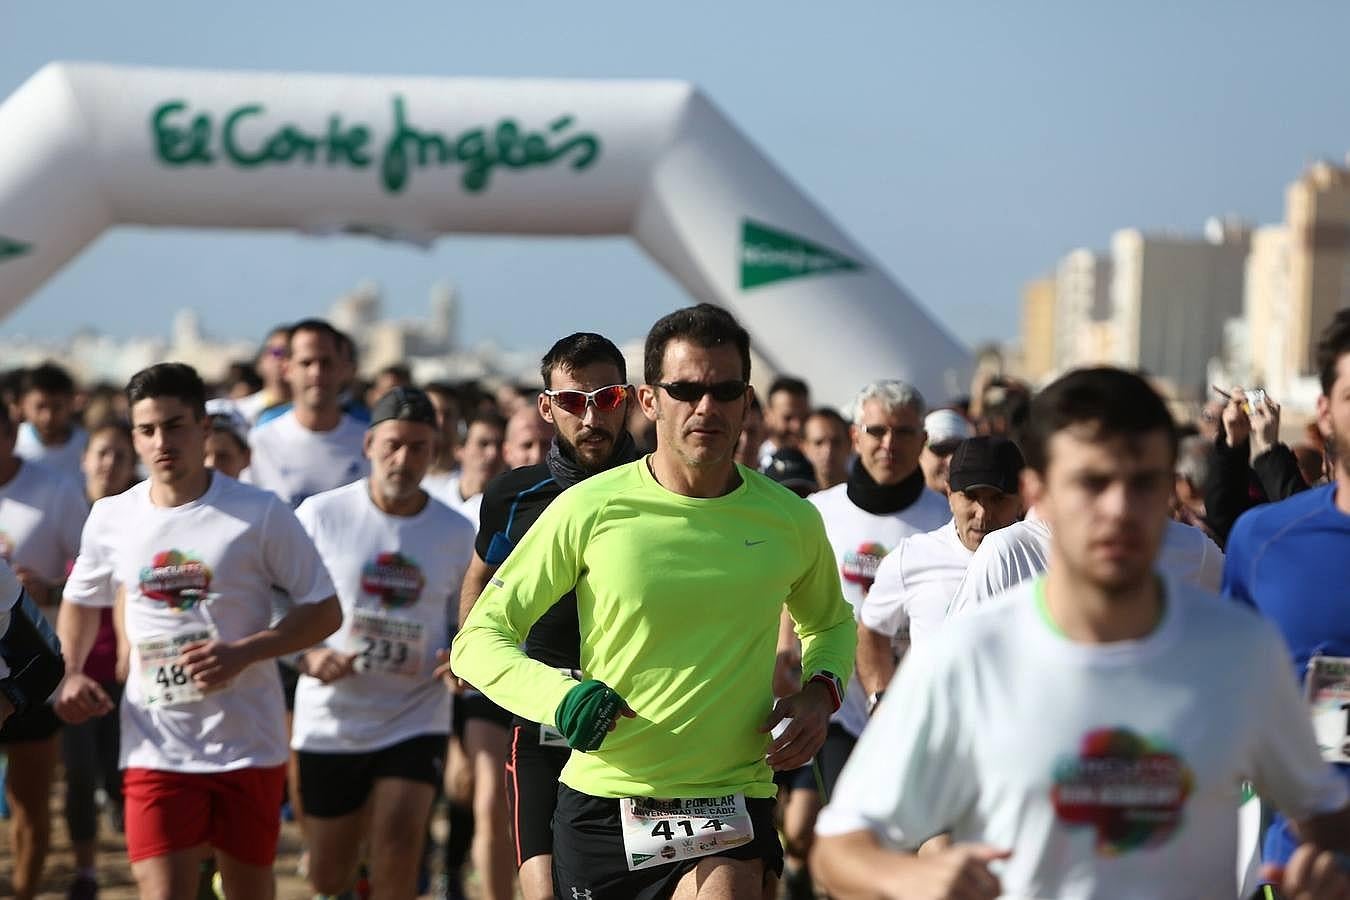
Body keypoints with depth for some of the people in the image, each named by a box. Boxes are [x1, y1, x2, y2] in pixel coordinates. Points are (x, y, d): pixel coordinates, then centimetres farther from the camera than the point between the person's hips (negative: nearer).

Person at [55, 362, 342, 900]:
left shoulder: (261, 514, -6)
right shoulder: (111, 519, 4)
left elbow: (325, 611, -4)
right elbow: (82, 603, 23)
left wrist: (243, 653, -18)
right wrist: (71, 673, 4)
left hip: (249, 747, -1)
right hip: (156, 749, 1)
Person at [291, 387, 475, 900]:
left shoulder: (457, 534, 3)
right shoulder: (320, 515, -3)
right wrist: (307, 657, -17)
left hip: (415, 719, 0)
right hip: (331, 721, 0)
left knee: (399, 843, -19)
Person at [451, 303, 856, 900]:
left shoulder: (791, 522, 4)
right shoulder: (589, 509, -4)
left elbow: (830, 623, 25)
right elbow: (480, 639, 0)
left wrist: (821, 690, 4)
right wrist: (560, 695, -19)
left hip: (732, 801, 0)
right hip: (600, 800, 0)